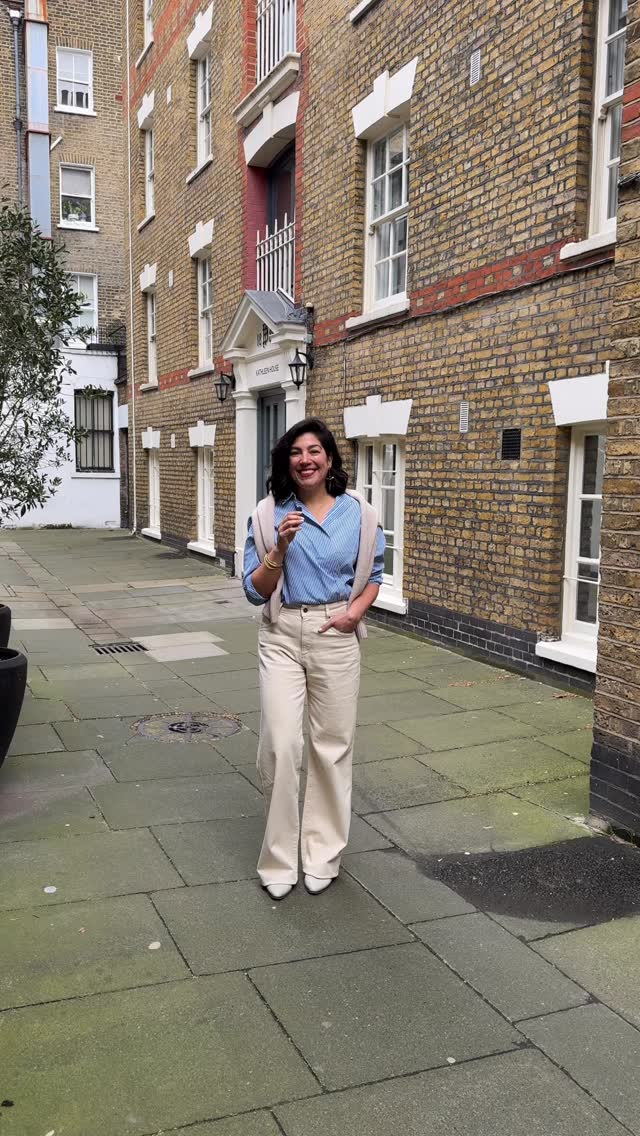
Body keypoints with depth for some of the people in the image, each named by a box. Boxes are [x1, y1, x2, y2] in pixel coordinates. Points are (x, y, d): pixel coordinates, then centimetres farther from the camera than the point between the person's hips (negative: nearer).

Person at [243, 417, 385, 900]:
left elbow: (373, 575, 12)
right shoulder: (269, 514, -2)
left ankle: (322, 853, 24)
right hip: (282, 637, -1)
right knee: (280, 745, -7)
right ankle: (278, 859, 11)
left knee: (333, 745, 7)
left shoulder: (360, 514, 0)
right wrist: (281, 547, -18)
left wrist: (355, 611, -7)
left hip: (336, 637, 1)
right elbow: (255, 590, -2)